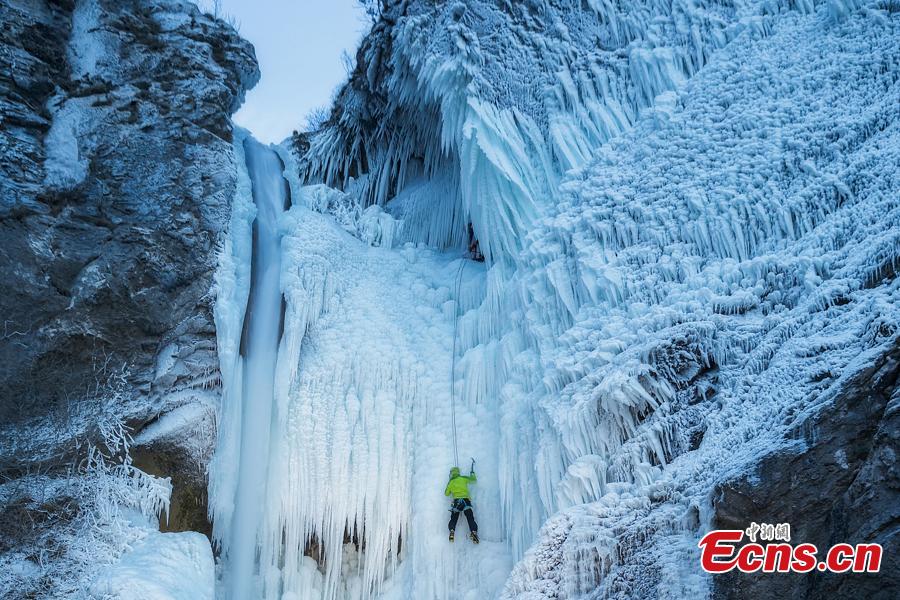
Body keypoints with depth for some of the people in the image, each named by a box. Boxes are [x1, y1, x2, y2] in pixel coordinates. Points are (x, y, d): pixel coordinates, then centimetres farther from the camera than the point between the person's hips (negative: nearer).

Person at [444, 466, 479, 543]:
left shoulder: (450, 482, 9)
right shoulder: (463, 478, 7)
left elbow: (446, 493, 18)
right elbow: (474, 480, 21)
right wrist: (472, 473, 40)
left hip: (456, 501, 1)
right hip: (466, 500, -1)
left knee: (453, 518, 12)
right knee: (470, 518, -3)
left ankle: (452, 530, -9)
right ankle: (473, 531, -21)